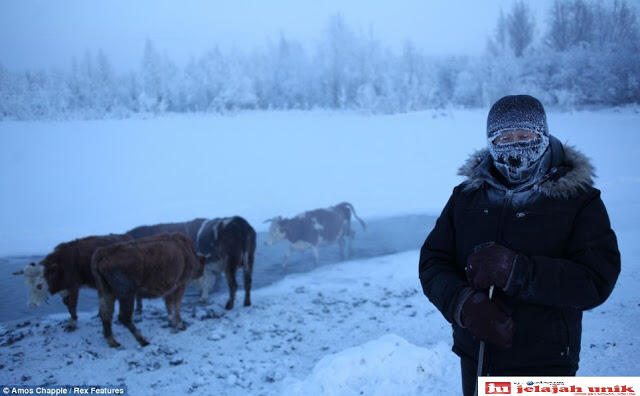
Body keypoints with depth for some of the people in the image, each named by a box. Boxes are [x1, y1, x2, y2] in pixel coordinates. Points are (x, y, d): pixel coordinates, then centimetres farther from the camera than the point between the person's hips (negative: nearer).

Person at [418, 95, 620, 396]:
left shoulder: (578, 200, -6)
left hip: (544, 363, -3)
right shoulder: (466, 196, 3)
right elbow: (432, 262, -2)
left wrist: (514, 270, -27)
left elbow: (597, 281, -16)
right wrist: (464, 302, -22)